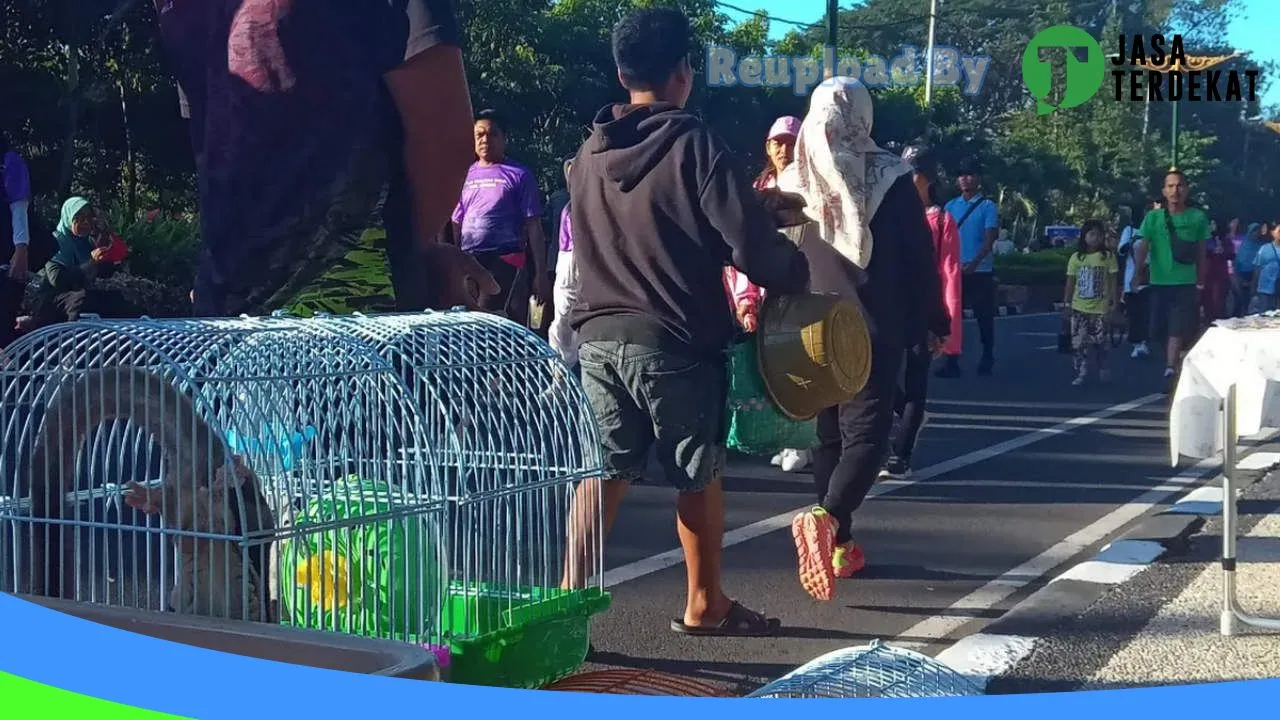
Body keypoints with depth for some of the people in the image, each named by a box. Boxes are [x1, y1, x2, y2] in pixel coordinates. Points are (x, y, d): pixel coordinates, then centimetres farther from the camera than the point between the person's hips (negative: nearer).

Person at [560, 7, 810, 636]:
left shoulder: (588, 155, 8)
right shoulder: (694, 146, -12)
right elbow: (752, 245, -16)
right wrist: (796, 274, 2)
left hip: (599, 336, 5)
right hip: (677, 342, -5)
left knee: (601, 472, 7)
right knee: (699, 475, 11)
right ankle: (705, 605, 25)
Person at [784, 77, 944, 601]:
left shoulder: (790, 181, 1)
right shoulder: (890, 177, -7)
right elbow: (919, 256, -4)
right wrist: (934, 320, 6)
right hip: (872, 328, -4)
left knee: (829, 433, 15)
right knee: (866, 431, -3)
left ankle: (840, 546, 18)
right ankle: (828, 516, -29)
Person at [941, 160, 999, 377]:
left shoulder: (987, 206, -3)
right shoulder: (950, 206, 10)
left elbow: (989, 239, -11)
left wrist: (974, 263, -25)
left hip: (980, 271, -3)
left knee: (984, 317, 5)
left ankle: (987, 358, 19)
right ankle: (952, 362, 5)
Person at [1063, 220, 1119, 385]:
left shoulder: (1108, 256, -1)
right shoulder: (1076, 258, 4)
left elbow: (1112, 282, 0)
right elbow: (1070, 283, 7)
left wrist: (1112, 302, -6)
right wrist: (1067, 304, 5)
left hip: (1099, 308, -1)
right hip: (1079, 308, 2)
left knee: (1101, 341, 0)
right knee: (1079, 342, 1)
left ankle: (1102, 369, 19)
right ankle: (1082, 373, 8)